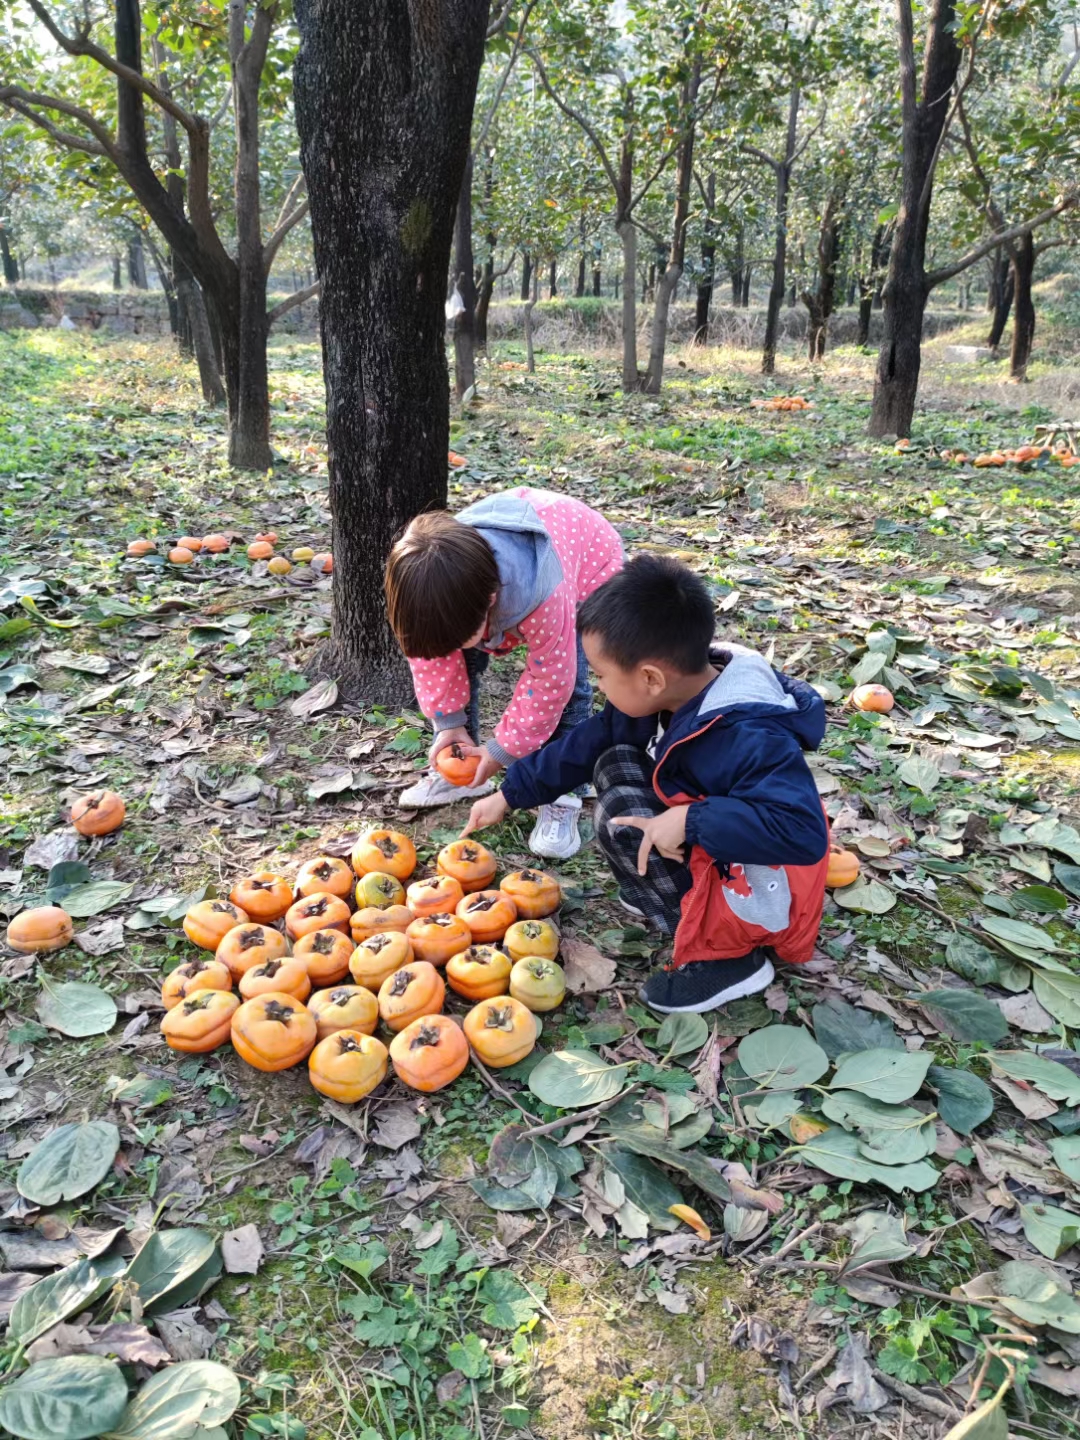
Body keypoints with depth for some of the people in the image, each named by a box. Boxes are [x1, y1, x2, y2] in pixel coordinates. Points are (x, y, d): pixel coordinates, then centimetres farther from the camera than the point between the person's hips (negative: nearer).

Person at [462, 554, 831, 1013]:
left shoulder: (751, 738, -34)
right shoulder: (668, 696, -9)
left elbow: (802, 832, -42)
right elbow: (584, 746, 2)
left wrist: (691, 820, -39)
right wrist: (509, 794, 8)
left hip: (758, 900, -8)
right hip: (704, 852, 8)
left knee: (620, 819, -20)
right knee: (615, 762, 1)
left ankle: (724, 953, -9)